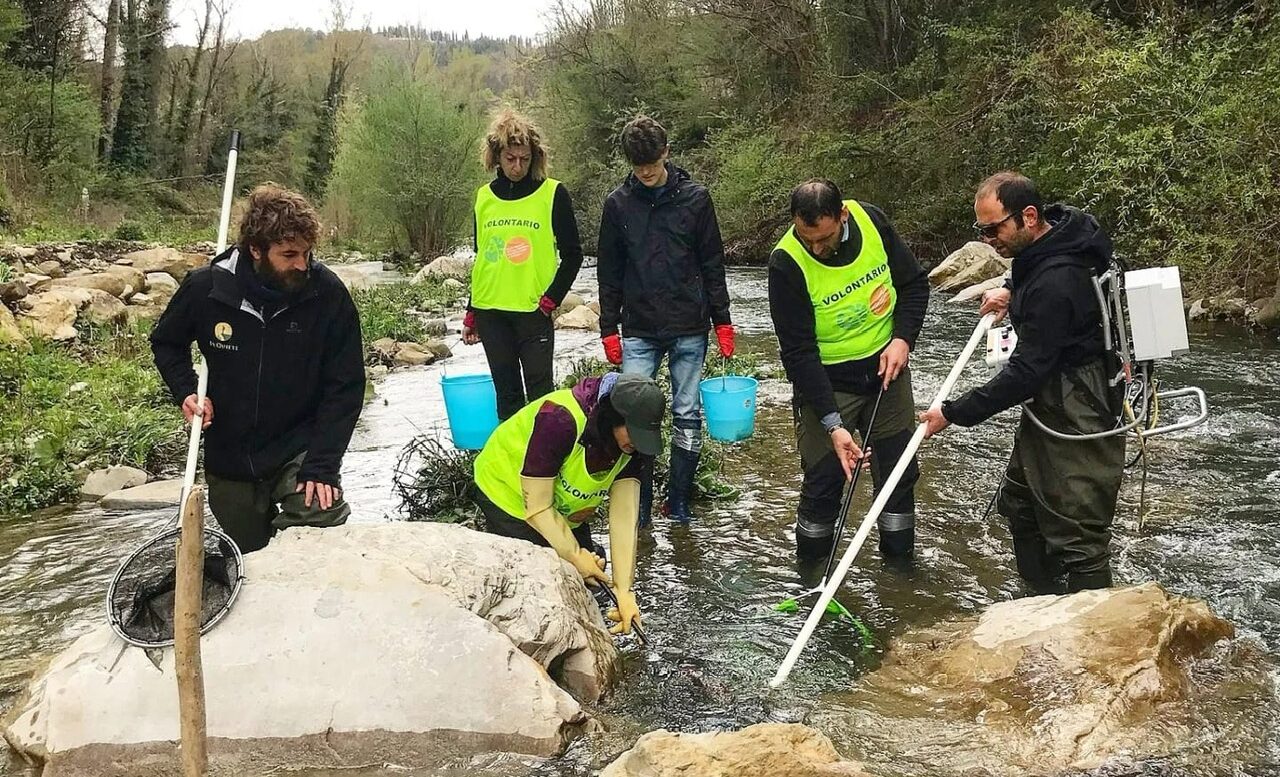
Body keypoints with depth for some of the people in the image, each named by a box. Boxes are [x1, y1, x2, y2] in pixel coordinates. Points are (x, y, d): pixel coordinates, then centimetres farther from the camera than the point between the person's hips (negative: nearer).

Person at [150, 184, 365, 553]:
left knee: (325, 517, -29)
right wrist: (186, 392, -9)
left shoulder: (327, 293, -17)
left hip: (299, 451, -2)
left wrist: (320, 466, -20)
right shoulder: (206, 287, -12)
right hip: (229, 458, 2)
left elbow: (345, 388, -13)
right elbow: (166, 342, 9)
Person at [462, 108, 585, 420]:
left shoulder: (553, 194, -3)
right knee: (507, 395, 10)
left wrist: (550, 300, -10)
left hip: (534, 311, -4)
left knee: (540, 394, -3)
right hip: (490, 313, 4)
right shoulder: (484, 196, 9)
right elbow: (480, 258, 16)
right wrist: (471, 314, 14)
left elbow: (572, 254, -1)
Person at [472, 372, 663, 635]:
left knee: (592, 578, 9)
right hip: (510, 493, -6)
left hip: (564, 506, 6)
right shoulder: (559, 419, -41)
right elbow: (537, 507, -32)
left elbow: (624, 516, -23)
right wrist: (574, 556, -26)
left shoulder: (635, 443, -21)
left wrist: (624, 591, -29)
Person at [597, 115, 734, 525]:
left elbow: (713, 265, 3)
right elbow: (609, 273, 8)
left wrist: (722, 322, 0)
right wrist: (609, 329, 5)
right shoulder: (618, 203, 3)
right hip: (638, 332, 1)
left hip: (689, 330, 0)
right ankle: (638, 504, 11)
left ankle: (679, 502, 18)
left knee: (687, 417, 6)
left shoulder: (695, 197, 0)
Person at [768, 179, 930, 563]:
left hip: (887, 368, 4)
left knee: (900, 470, 13)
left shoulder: (872, 220, -13)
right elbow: (798, 353, -22)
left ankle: (900, 560, 32)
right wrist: (833, 424, -26)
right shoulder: (787, 264, -24)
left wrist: (903, 338, -13)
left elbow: (915, 283, 3)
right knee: (824, 481, -1)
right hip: (826, 381, -4)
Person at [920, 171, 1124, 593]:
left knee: (1076, 533, -5)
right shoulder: (1045, 242, 2)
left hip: (1076, 414, -11)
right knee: (1019, 502, 22)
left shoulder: (1056, 281, -29)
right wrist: (1012, 290, 11)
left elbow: (1027, 371, -27)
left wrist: (955, 413, -21)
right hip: (1049, 403, 11)